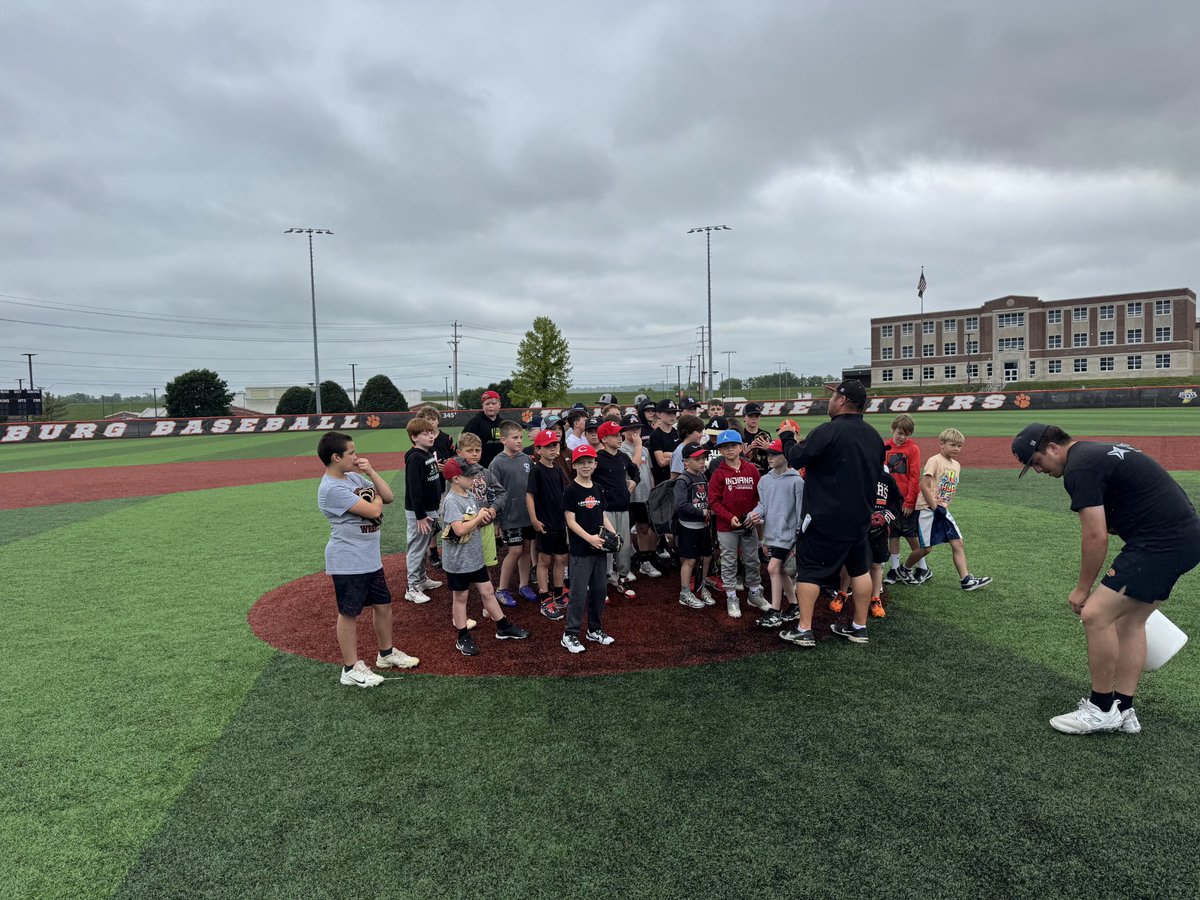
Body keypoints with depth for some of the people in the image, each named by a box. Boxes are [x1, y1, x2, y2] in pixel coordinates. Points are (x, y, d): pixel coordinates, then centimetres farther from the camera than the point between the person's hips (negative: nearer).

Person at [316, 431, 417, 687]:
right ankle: (351, 669, 17)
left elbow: (389, 497, 7)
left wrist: (371, 472, -4)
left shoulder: (354, 477, 8)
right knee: (349, 613, 4)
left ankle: (386, 653, 36)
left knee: (383, 604, 18)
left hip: (371, 558, 9)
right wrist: (376, 498, -3)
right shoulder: (332, 488, -21)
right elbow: (373, 510, -25)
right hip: (348, 562, -9)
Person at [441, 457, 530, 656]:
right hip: (458, 560, -8)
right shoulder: (452, 501, -22)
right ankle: (463, 638, 21)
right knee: (460, 597, 8)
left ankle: (503, 627, 28)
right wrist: (480, 516, -22)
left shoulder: (470, 495, 5)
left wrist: (486, 517, -7)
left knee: (487, 591, 16)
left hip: (475, 556, 8)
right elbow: (460, 529, -33)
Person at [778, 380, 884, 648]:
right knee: (860, 569, 15)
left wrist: (787, 436, 1)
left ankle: (803, 630, 4)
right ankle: (859, 627, 23)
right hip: (860, 516, 7)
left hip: (824, 519, -7)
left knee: (809, 570, 1)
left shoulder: (827, 431, -19)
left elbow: (796, 459, -16)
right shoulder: (874, 436, 7)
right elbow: (876, 474, 17)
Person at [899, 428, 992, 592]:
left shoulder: (957, 465, 11)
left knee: (957, 543, 2)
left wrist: (945, 506, 2)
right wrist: (934, 506, -17)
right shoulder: (935, 460, -12)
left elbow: (952, 489, 18)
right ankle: (905, 569, 20)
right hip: (927, 509, -7)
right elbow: (924, 485, -17)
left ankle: (966, 580, 5)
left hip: (942, 510, 7)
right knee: (926, 548, -3)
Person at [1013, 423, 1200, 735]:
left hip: (1161, 542, -11)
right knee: (1131, 621, 16)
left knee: (1095, 614, -9)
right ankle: (1123, 711, 22)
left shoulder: (1080, 468, -14)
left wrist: (1083, 589, -3)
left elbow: (1096, 537, -15)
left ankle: (1102, 709, 6)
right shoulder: (1099, 451, 18)